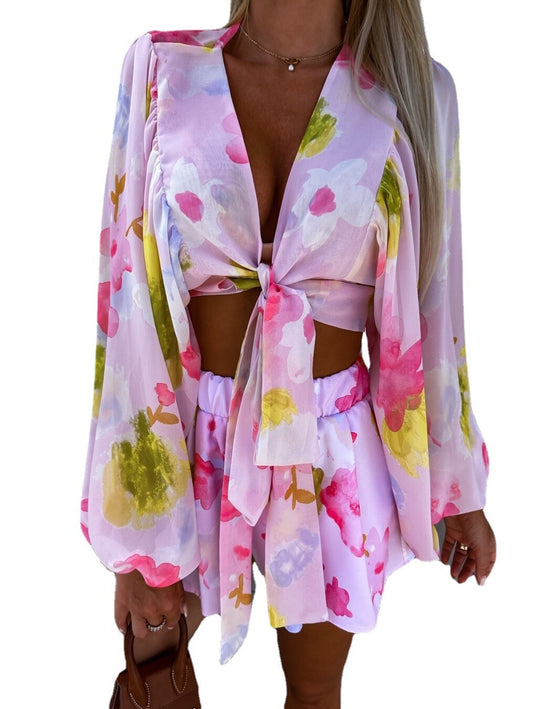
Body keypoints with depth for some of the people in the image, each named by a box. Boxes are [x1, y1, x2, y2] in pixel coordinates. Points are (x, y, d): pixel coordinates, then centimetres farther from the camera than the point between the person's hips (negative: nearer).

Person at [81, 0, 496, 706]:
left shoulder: (411, 93, -6)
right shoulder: (163, 71, -9)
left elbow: (430, 310, 0)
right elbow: (129, 310, -11)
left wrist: (458, 490, 7)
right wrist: (138, 535, -11)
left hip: (334, 447, 1)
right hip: (187, 433, 0)